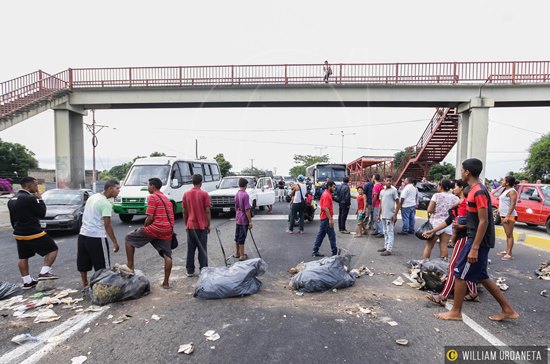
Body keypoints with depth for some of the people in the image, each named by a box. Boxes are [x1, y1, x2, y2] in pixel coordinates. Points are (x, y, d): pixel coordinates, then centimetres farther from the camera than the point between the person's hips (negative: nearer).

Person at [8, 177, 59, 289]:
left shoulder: (12, 200, 10)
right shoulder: (30, 198, -20)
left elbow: (12, 218, 17)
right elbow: (42, 213, -14)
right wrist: (40, 199, -4)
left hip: (19, 234, 9)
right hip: (33, 233, -9)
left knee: (23, 257, 15)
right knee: (52, 249, 1)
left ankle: (27, 281, 23)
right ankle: (44, 272, -7)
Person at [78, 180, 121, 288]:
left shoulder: (92, 197, 10)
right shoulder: (106, 203, -16)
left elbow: (87, 216, 17)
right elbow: (107, 225, -17)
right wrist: (115, 242, -12)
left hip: (83, 234, 9)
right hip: (96, 237, -9)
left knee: (83, 262, 19)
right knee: (102, 265, 2)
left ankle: (85, 285, 32)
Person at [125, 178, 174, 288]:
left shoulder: (152, 197, -5)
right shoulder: (167, 198, 20)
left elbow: (150, 217, -11)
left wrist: (144, 228, 4)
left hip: (155, 228, -7)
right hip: (167, 230, 7)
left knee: (129, 238, 13)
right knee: (167, 256, 6)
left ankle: (130, 265, 15)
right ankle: (166, 282, 9)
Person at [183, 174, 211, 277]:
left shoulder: (186, 194, 2)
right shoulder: (204, 194, -9)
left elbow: (184, 211, 7)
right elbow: (207, 211, -9)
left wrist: (186, 224, 17)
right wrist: (208, 225, -1)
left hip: (190, 226, 3)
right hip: (202, 226, -3)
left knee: (190, 249, 10)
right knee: (202, 249, 5)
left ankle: (190, 270, 16)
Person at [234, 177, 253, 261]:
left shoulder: (237, 194, 5)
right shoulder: (245, 195, -19)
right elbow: (247, 210, -20)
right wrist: (250, 221, -15)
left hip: (237, 219, 8)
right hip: (244, 220, -8)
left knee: (237, 236, 16)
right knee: (242, 238, 0)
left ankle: (237, 253, 28)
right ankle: (242, 256, 9)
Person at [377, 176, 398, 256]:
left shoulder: (393, 190, -5)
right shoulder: (382, 191, 14)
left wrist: (395, 214, -15)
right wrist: (379, 215, 14)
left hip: (390, 216, -6)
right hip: (383, 215, 7)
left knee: (390, 232, -3)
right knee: (385, 232, 14)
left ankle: (389, 250, 0)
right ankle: (386, 246, 24)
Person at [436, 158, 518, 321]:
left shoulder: (479, 192, -20)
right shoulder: (475, 190, 10)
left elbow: (484, 221, -23)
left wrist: (474, 248, -23)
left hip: (478, 241, -10)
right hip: (476, 239, 10)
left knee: (459, 273, -1)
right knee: (481, 276, 17)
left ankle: (455, 312, 12)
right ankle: (507, 309, 26)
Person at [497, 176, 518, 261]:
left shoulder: (512, 191, -14)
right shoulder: (505, 190, 14)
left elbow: (513, 205, -20)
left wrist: (507, 216, -24)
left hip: (509, 216, -9)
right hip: (503, 215, 9)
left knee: (509, 235, -7)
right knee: (507, 234, 15)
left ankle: (509, 254, -6)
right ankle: (507, 251, 23)